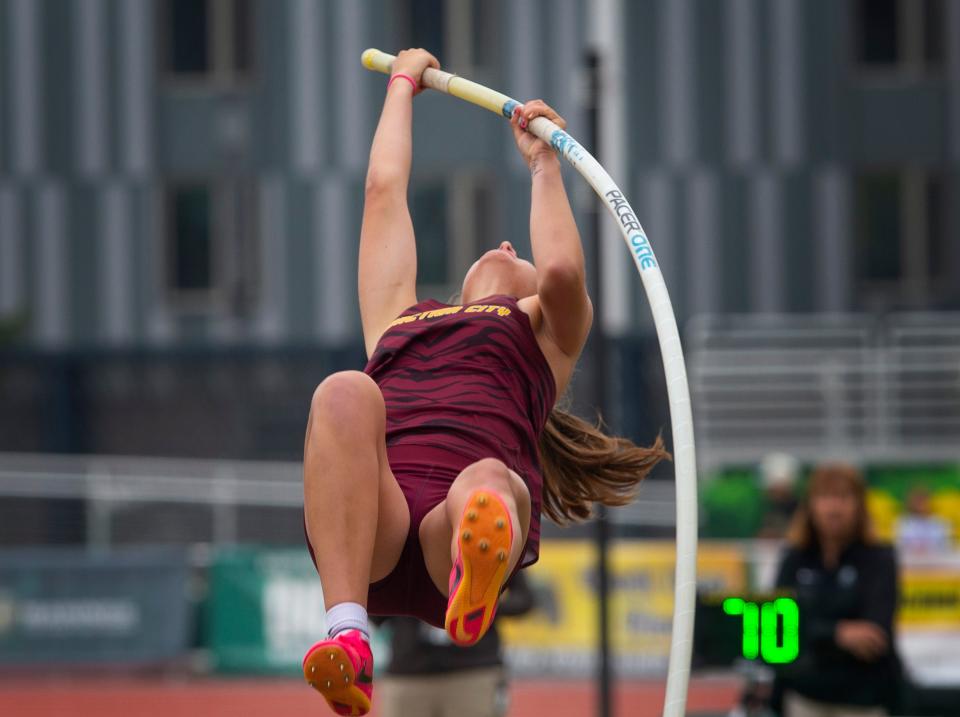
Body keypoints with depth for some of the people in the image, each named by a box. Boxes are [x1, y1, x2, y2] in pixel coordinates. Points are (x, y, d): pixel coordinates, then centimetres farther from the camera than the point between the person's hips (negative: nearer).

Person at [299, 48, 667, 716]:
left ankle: (477, 584, -81)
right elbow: (385, 190, 47)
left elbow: (563, 273, 14)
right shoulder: (401, 319, 42)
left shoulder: (544, 327, 36)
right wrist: (403, 85, 61)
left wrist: (546, 165, 31)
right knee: (346, 393, -33)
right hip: (371, 526, 1)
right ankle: (348, 638, -53)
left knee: (487, 488, -40)